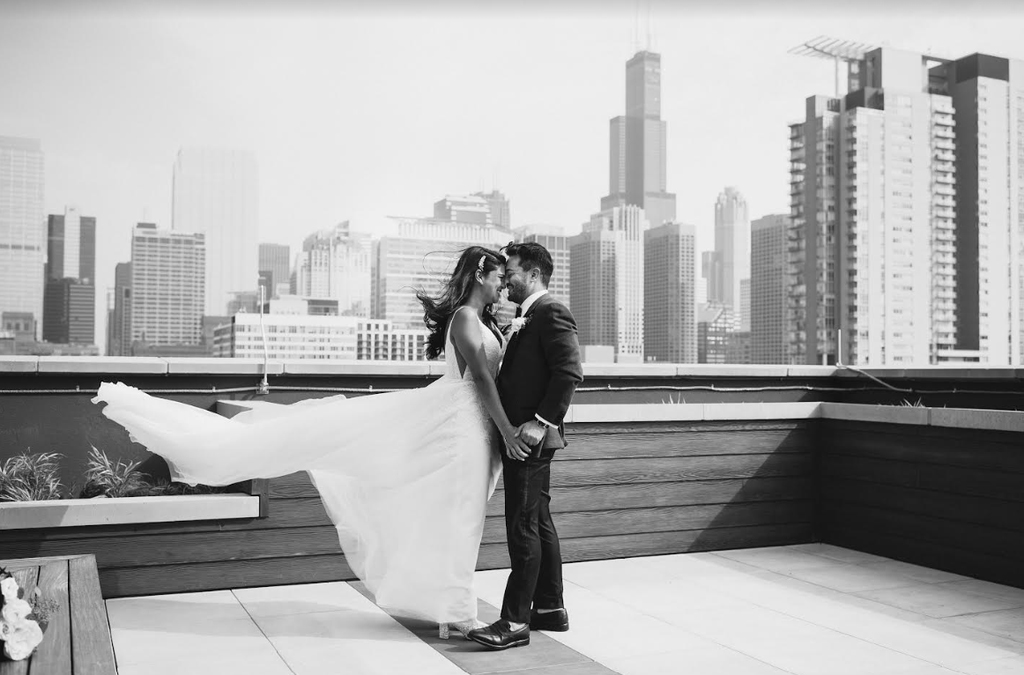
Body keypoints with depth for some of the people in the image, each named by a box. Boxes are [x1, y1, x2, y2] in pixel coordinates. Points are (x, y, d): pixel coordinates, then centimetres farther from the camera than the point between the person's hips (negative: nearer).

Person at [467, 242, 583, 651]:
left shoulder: (552, 314, -12)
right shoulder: (526, 318, 19)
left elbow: (570, 372, -21)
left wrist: (542, 421, -24)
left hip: (530, 438, -10)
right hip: (518, 437, 10)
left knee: (523, 527, -6)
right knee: (538, 524, 15)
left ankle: (515, 621, 0)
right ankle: (549, 609, 25)